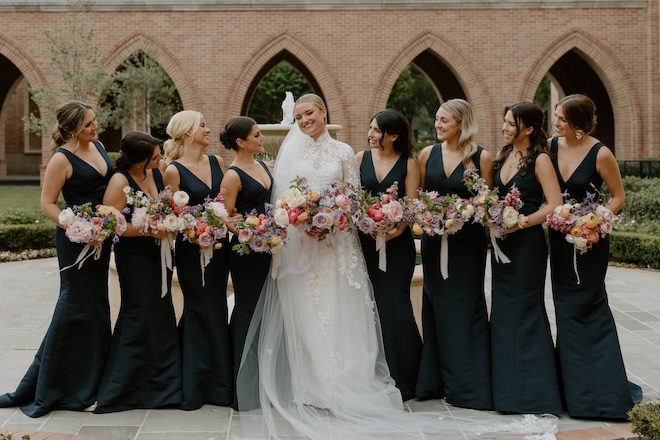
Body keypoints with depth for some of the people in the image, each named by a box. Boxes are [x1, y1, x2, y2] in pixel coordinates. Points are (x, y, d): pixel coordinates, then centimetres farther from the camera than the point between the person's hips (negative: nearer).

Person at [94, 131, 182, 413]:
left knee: (161, 315, 13)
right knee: (139, 318, -2)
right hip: (134, 257, -7)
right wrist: (148, 230, -21)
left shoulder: (159, 169, -1)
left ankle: (163, 383, 26)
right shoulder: (120, 181, -18)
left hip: (159, 254, 7)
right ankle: (120, 389, 11)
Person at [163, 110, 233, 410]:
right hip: (191, 249, -5)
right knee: (201, 311, -2)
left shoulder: (217, 162, 9)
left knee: (215, 309, 10)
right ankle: (195, 387, 10)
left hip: (218, 247, 5)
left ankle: (218, 384, 19)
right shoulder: (174, 170, -8)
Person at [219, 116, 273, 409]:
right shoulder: (233, 175, -12)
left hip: (267, 248, 8)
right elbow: (227, 218, -14)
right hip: (245, 251, -8)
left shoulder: (262, 165, 11)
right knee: (247, 310, -2)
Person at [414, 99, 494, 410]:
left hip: (467, 241, -4)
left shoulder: (481, 157, -6)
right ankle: (439, 381, 19)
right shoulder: (428, 154, 4)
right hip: (434, 240, 4)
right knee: (437, 308, 9)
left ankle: (470, 385, 10)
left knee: (466, 308, 2)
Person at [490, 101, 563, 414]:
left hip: (527, 244, -7)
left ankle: (534, 391, 8)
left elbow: (555, 204, -16)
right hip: (502, 243, 7)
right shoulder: (503, 155, 10)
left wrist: (520, 222, -21)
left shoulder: (540, 159, -11)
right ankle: (508, 388, 20)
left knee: (525, 310, -2)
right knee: (503, 311, 10)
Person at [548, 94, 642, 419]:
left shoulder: (600, 154, -14)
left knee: (588, 307, -2)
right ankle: (575, 387, 23)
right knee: (567, 309, 11)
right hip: (559, 237, 5)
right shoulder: (550, 146, -1)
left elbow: (618, 196, -5)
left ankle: (602, 390, 8)